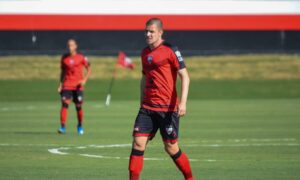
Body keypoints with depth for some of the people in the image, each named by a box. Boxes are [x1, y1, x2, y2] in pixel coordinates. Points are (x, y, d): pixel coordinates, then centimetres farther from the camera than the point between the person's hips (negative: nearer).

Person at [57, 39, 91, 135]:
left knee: (79, 106, 5)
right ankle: (62, 127, -18)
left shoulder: (81, 57, 0)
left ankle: (80, 126, 25)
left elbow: (89, 69, 6)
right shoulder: (64, 58, 7)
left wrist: (84, 80, -9)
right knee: (64, 104, -14)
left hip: (78, 86, -1)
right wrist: (60, 84, 8)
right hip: (67, 85, 1)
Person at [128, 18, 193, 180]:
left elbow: (185, 77, -12)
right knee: (138, 143, -7)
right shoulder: (145, 53, 12)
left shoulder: (170, 50, -8)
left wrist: (183, 102, -21)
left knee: (171, 148, 1)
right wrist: (142, 102, 23)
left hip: (168, 108, -5)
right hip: (147, 107, 5)